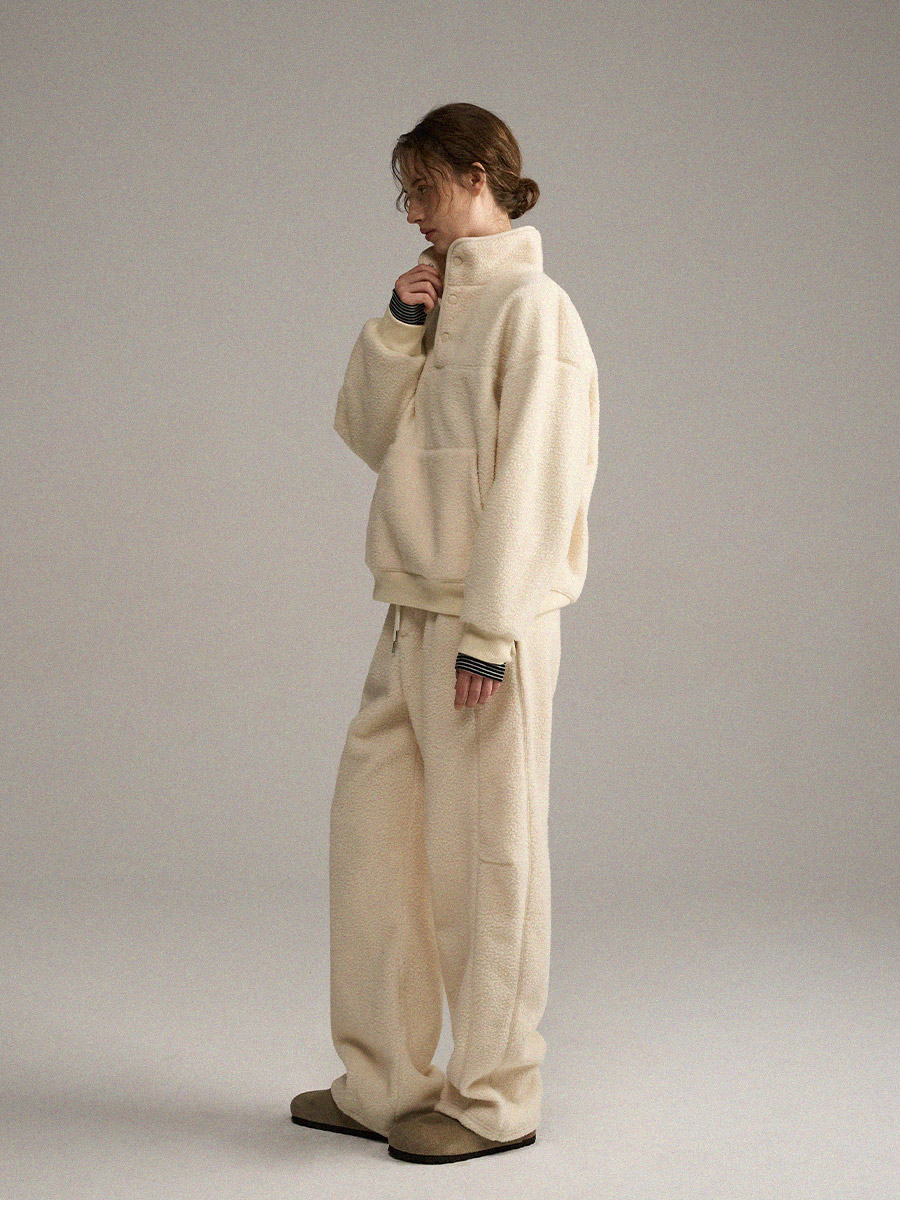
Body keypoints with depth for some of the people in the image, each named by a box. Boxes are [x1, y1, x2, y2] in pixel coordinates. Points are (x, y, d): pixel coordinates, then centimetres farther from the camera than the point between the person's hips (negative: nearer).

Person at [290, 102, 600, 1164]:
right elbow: (366, 433, 15)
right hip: (416, 612, 9)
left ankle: (494, 1098, 13)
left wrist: (490, 631, -19)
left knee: (487, 855, 0)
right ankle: (382, 1083, 22)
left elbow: (533, 479, -16)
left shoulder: (532, 308, -10)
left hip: (489, 621, -9)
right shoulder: (443, 305, 16)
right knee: (372, 836, 11)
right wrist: (396, 328, 1)